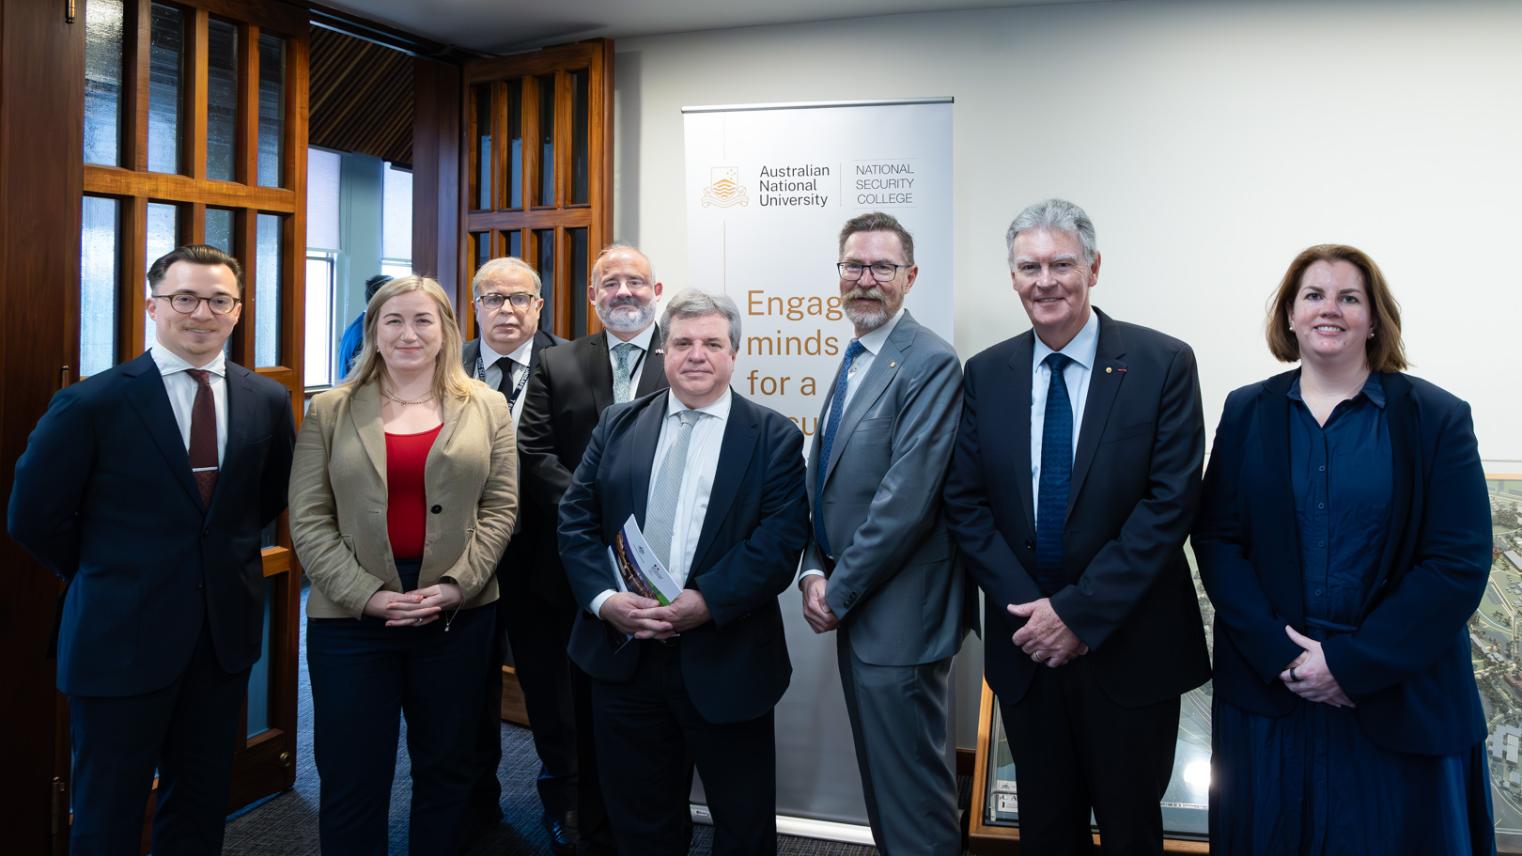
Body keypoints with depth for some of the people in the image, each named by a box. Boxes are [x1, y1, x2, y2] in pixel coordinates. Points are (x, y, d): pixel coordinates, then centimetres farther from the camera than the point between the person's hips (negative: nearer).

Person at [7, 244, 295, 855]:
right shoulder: (91, 403, -11)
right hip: (121, 638, -3)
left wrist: (227, 559, 10)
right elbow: (34, 517, -4)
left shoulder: (268, 401, 0)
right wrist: (109, 578, 4)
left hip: (226, 632, 3)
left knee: (202, 804, 17)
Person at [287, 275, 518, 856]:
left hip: (459, 614, 1)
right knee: (351, 777, 6)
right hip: (351, 615, -1)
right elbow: (309, 521, -1)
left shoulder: (487, 407, 5)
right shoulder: (329, 411, 3)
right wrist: (367, 594, -12)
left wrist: (456, 586, -11)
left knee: (446, 766, 14)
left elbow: (499, 508, 1)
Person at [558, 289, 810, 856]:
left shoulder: (774, 437, -1)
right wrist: (603, 597, -12)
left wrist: (707, 602, -21)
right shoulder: (618, 425, 8)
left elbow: (781, 539, -11)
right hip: (623, 658, 3)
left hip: (724, 664, -2)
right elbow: (576, 519, 4)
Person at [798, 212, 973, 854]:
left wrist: (839, 591, -15)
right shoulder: (854, 361, 13)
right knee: (879, 771, 21)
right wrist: (815, 572, 0)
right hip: (851, 607, 9)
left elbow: (907, 498, -22)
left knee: (912, 789, 3)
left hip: (898, 616, -9)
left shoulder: (931, 364, -15)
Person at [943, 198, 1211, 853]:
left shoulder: (1163, 364, -8)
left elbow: (1171, 502, -14)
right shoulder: (986, 373, 2)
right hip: (1026, 646, 3)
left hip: (1129, 648, -2)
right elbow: (965, 503, 0)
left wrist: (1079, 612, -16)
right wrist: (1028, 606, -11)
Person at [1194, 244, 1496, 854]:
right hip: (1266, 693, 2)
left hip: (1399, 701, -1)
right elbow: (1216, 540, -2)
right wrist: (1278, 653, -13)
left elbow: (1459, 564, -9)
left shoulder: (1437, 419, -3)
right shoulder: (1248, 413, 3)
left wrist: (1352, 662, -15)